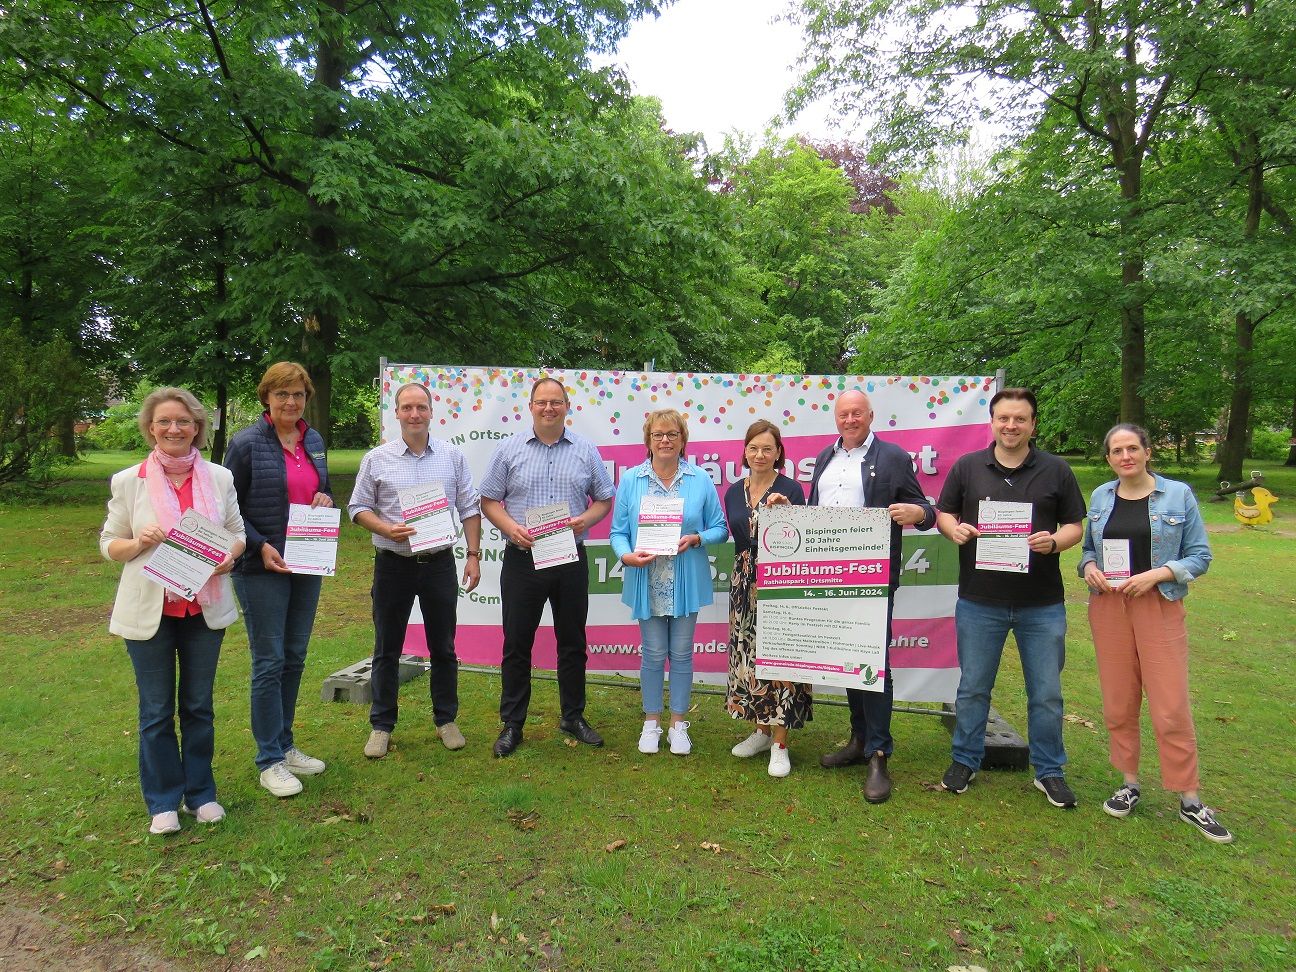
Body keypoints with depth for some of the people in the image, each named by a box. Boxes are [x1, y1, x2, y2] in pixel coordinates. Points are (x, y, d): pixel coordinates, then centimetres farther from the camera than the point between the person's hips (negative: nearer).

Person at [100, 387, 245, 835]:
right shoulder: (128, 481, -2)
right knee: (157, 711, 8)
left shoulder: (219, 477, 1)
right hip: (149, 611, -1)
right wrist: (139, 542, -18)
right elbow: (108, 544, 3)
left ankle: (201, 793, 28)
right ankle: (163, 802, 24)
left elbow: (237, 532, 8)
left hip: (205, 608, 2)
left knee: (199, 706, 13)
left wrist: (229, 555, -13)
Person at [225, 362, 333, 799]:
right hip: (262, 566, -6)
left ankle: (284, 745, 27)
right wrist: (260, 545, -17)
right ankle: (269, 760, 13)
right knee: (270, 661, 0)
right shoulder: (246, 443, -9)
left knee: (295, 657, 13)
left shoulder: (314, 441, 8)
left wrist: (326, 499, -3)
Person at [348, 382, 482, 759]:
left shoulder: (452, 456, 3)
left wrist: (473, 554, -2)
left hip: (440, 562, 1)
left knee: (443, 647, 10)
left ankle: (446, 720, 24)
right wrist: (386, 529, -15)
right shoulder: (377, 459, 0)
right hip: (393, 565, -1)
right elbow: (358, 507, 3)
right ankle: (381, 725, 21)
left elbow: (469, 509, 5)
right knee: (387, 650, 8)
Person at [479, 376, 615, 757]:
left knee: (573, 642, 11)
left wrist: (586, 519, -12)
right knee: (517, 643, 5)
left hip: (571, 559, 1)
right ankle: (512, 724, 17)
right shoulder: (509, 450, 2)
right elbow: (488, 500, 3)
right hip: (522, 559, -1)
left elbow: (605, 499, 9)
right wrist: (510, 527, -15)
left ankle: (573, 716, 27)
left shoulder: (586, 451, 5)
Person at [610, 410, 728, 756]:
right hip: (647, 581, 0)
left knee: (681, 652, 8)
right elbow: (618, 531, 2)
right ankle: (651, 722, 25)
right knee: (653, 653, 7)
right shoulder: (630, 480, 2)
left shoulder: (701, 480, 1)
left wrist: (696, 538, -16)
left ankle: (678, 723, 24)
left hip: (686, 582, 0)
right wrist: (627, 555, -18)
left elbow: (720, 529, 3)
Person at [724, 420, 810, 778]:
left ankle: (780, 743, 7)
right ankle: (761, 730, 26)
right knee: (749, 653, 10)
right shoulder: (734, 493, 10)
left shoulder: (791, 489, -6)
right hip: (745, 584, 5)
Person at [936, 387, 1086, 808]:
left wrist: (1053, 541, -17)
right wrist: (954, 529, -14)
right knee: (972, 687, 11)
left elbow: (1074, 526, 5)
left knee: (1046, 693, 9)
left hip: (1042, 605, 0)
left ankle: (1049, 772, 26)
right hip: (979, 601, 0)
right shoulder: (966, 467, 3)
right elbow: (943, 513, 9)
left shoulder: (1056, 471, 3)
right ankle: (965, 761, 27)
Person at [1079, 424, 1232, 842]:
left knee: (1171, 707, -3)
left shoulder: (1178, 495, -1)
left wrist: (1157, 574, -16)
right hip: (1108, 607, 3)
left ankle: (1190, 800, 10)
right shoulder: (1101, 497, 8)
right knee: (1118, 702, 8)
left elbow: (1200, 555, -1)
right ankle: (1129, 783, 23)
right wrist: (1089, 567, -6)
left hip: (1160, 607, -3)